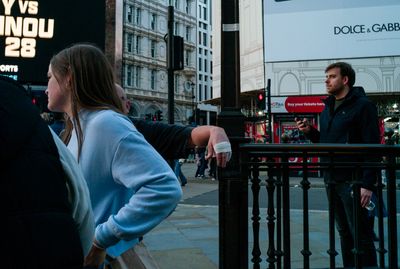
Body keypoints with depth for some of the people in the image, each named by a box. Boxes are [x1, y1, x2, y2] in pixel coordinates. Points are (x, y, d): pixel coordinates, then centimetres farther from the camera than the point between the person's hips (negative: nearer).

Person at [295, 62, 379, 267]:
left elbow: (372, 147, -12)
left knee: (361, 234, -1)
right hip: (331, 180, 7)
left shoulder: (363, 105, -7)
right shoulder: (328, 108, 16)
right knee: (344, 233, 14)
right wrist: (309, 131, 2)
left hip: (352, 180, -7)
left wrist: (368, 184, -18)